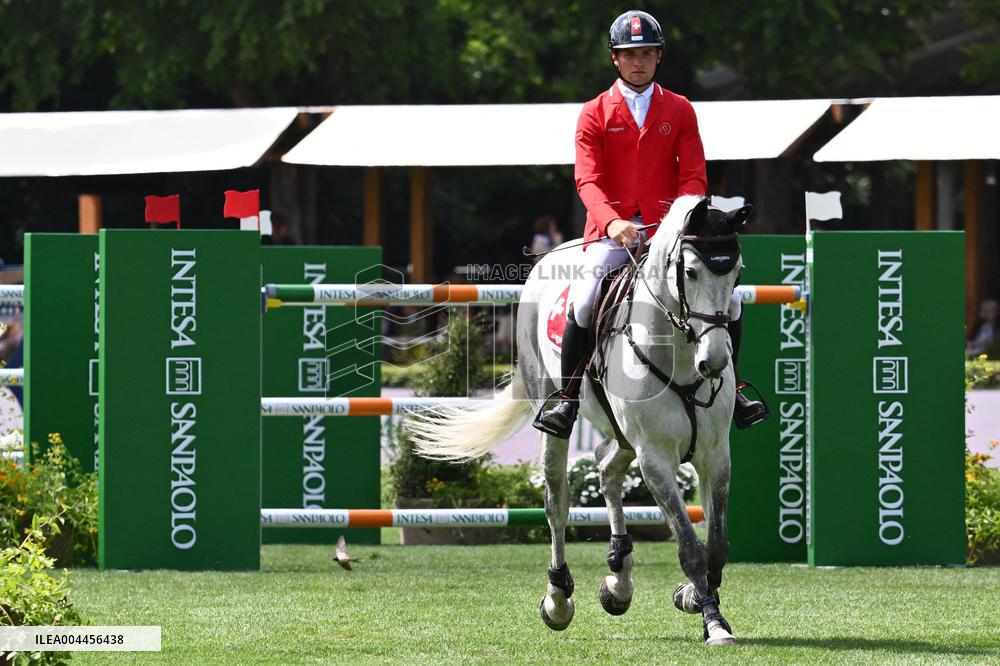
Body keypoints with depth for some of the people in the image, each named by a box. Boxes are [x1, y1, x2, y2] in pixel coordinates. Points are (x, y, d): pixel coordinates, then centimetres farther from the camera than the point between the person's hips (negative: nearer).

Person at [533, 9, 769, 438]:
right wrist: (612, 222, -25)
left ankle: (729, 391, 5)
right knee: (583, 303, -24)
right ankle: (568, 397, -10)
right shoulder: (594, 114, 5)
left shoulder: (680, 111, 10)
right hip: (612, 230, -2)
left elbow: (693, 176, 5)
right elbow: (587, 179, -6)